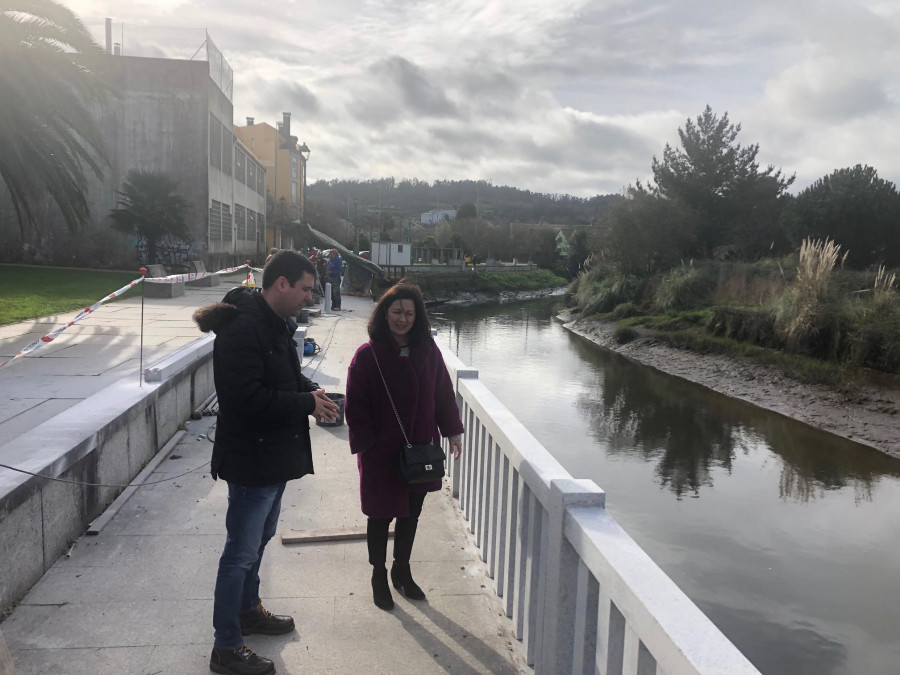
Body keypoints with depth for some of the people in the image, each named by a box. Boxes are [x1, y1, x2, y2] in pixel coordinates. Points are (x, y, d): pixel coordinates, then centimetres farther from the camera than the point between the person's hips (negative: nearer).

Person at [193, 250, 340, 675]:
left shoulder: (277, 324, 8)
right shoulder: (242, 329, -24)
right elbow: (247, 398, -30)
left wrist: (310, 389, -1)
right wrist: (307, 403, -22)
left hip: (275, 456, 10)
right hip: (251, 460, -10)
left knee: (259, 539, 25)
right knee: (241, 553, 2)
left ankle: (248, 610, 45)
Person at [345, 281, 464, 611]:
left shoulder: (428, 351, -1)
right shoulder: (368, 355, -13)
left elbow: (443, 393, 7)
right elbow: (355, 406, -11)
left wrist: (452, 431, 4)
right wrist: (365, 444, -14)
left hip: (420, 451, 4)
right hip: (381, 453, -4)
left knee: (411, 513, 18)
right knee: (380, 515, 11)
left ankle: (402, 570, 40)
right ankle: (379, 576, 33)